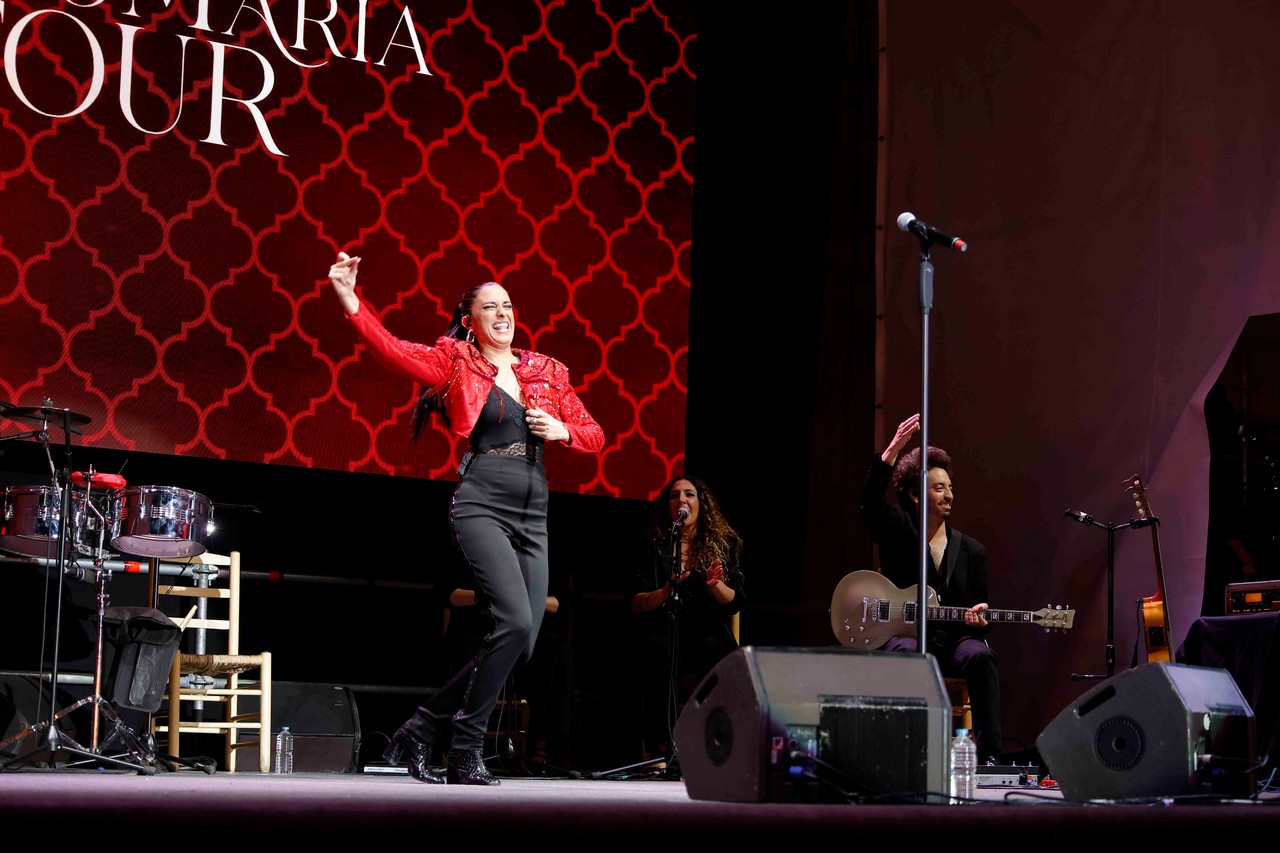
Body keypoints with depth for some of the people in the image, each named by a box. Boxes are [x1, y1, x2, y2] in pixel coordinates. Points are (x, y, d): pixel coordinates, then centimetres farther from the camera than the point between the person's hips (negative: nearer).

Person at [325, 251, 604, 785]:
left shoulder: (547, 372, 17)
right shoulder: (457, 361, 5)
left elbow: (595, 436, 20)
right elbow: (392, 350, -9)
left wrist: (563, 430, -1)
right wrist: (348, 299, -21)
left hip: (533, 515, 6)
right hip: (482, 506, -6)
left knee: (522, 642, 1)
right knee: (515, 622, -22)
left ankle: (423, 728, 17)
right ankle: (465, 752, -9)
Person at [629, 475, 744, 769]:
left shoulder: (725, 544, 13)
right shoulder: (652, 546, 11)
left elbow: (734, 603, 5)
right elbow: (635, 606, 4)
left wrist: (715, 584, -16)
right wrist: (664, 592, -16)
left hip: (708, 634, 1)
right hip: (664, 633, 0)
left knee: (722, 659, -35)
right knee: (655, 650, -36)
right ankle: (661, 749, -34)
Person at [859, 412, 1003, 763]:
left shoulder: (971, 550, 11)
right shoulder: (896, 533, 4)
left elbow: (979, 607, 14)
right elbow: (871, 500, -16)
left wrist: (977, 619, -13)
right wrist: (893, 449, -28)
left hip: (950, 640, 2)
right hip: (899, 635, -2)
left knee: (981, 656, -31)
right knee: (906, 652, -38)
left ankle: (989, 754, -28)